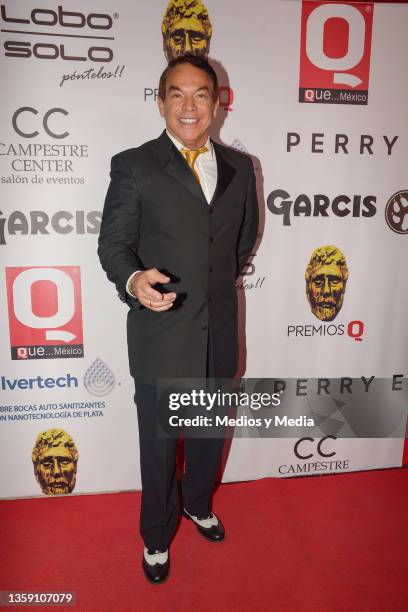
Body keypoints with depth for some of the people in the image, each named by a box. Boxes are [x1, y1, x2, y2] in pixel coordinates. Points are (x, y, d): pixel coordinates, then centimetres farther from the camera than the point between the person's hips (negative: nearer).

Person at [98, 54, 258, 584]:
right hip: (161, 337, -4)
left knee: (211, 435, 23)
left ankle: (198, 504, 53)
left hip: (219, 333, 4)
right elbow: (113, 242, -8)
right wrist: (133, 280, -28)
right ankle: (157, 536, 41)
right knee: (159, 447, 14)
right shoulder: (133, 166, -6)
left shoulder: (239, 167, 6)